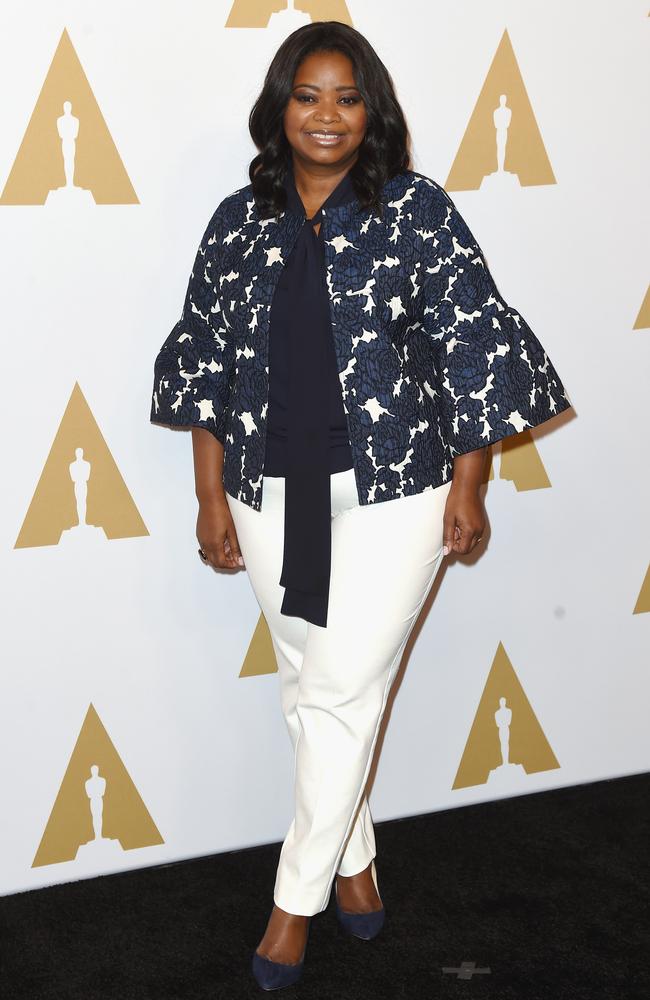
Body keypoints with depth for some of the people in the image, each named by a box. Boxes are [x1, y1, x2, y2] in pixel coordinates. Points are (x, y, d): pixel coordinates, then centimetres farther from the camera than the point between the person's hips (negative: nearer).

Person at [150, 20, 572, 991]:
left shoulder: (419, 210, -5)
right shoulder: (239, 223, 3)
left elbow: (474, 350, -4)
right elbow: (207, 363, 7)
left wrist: (467, 486, -5)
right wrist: (212, 497, 4)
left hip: (395, 491, -3)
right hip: (274, 495, 4)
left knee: (343, 690, -2)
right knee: (311, 686, 13)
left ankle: (298, 899, 13)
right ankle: (353, 857, 33)